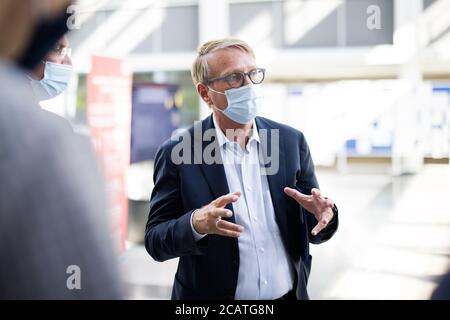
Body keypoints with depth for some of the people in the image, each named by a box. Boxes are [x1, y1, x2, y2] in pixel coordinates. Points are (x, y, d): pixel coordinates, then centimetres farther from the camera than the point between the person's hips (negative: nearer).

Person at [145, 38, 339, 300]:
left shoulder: (291, 141, -3)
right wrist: (197, 224, -29)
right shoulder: (178, 152, -12)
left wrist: (323, 214, -20)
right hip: (211, 295, -3)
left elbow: (312, 231, 1)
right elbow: (155, 241, -11)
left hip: (289, 294, 3)